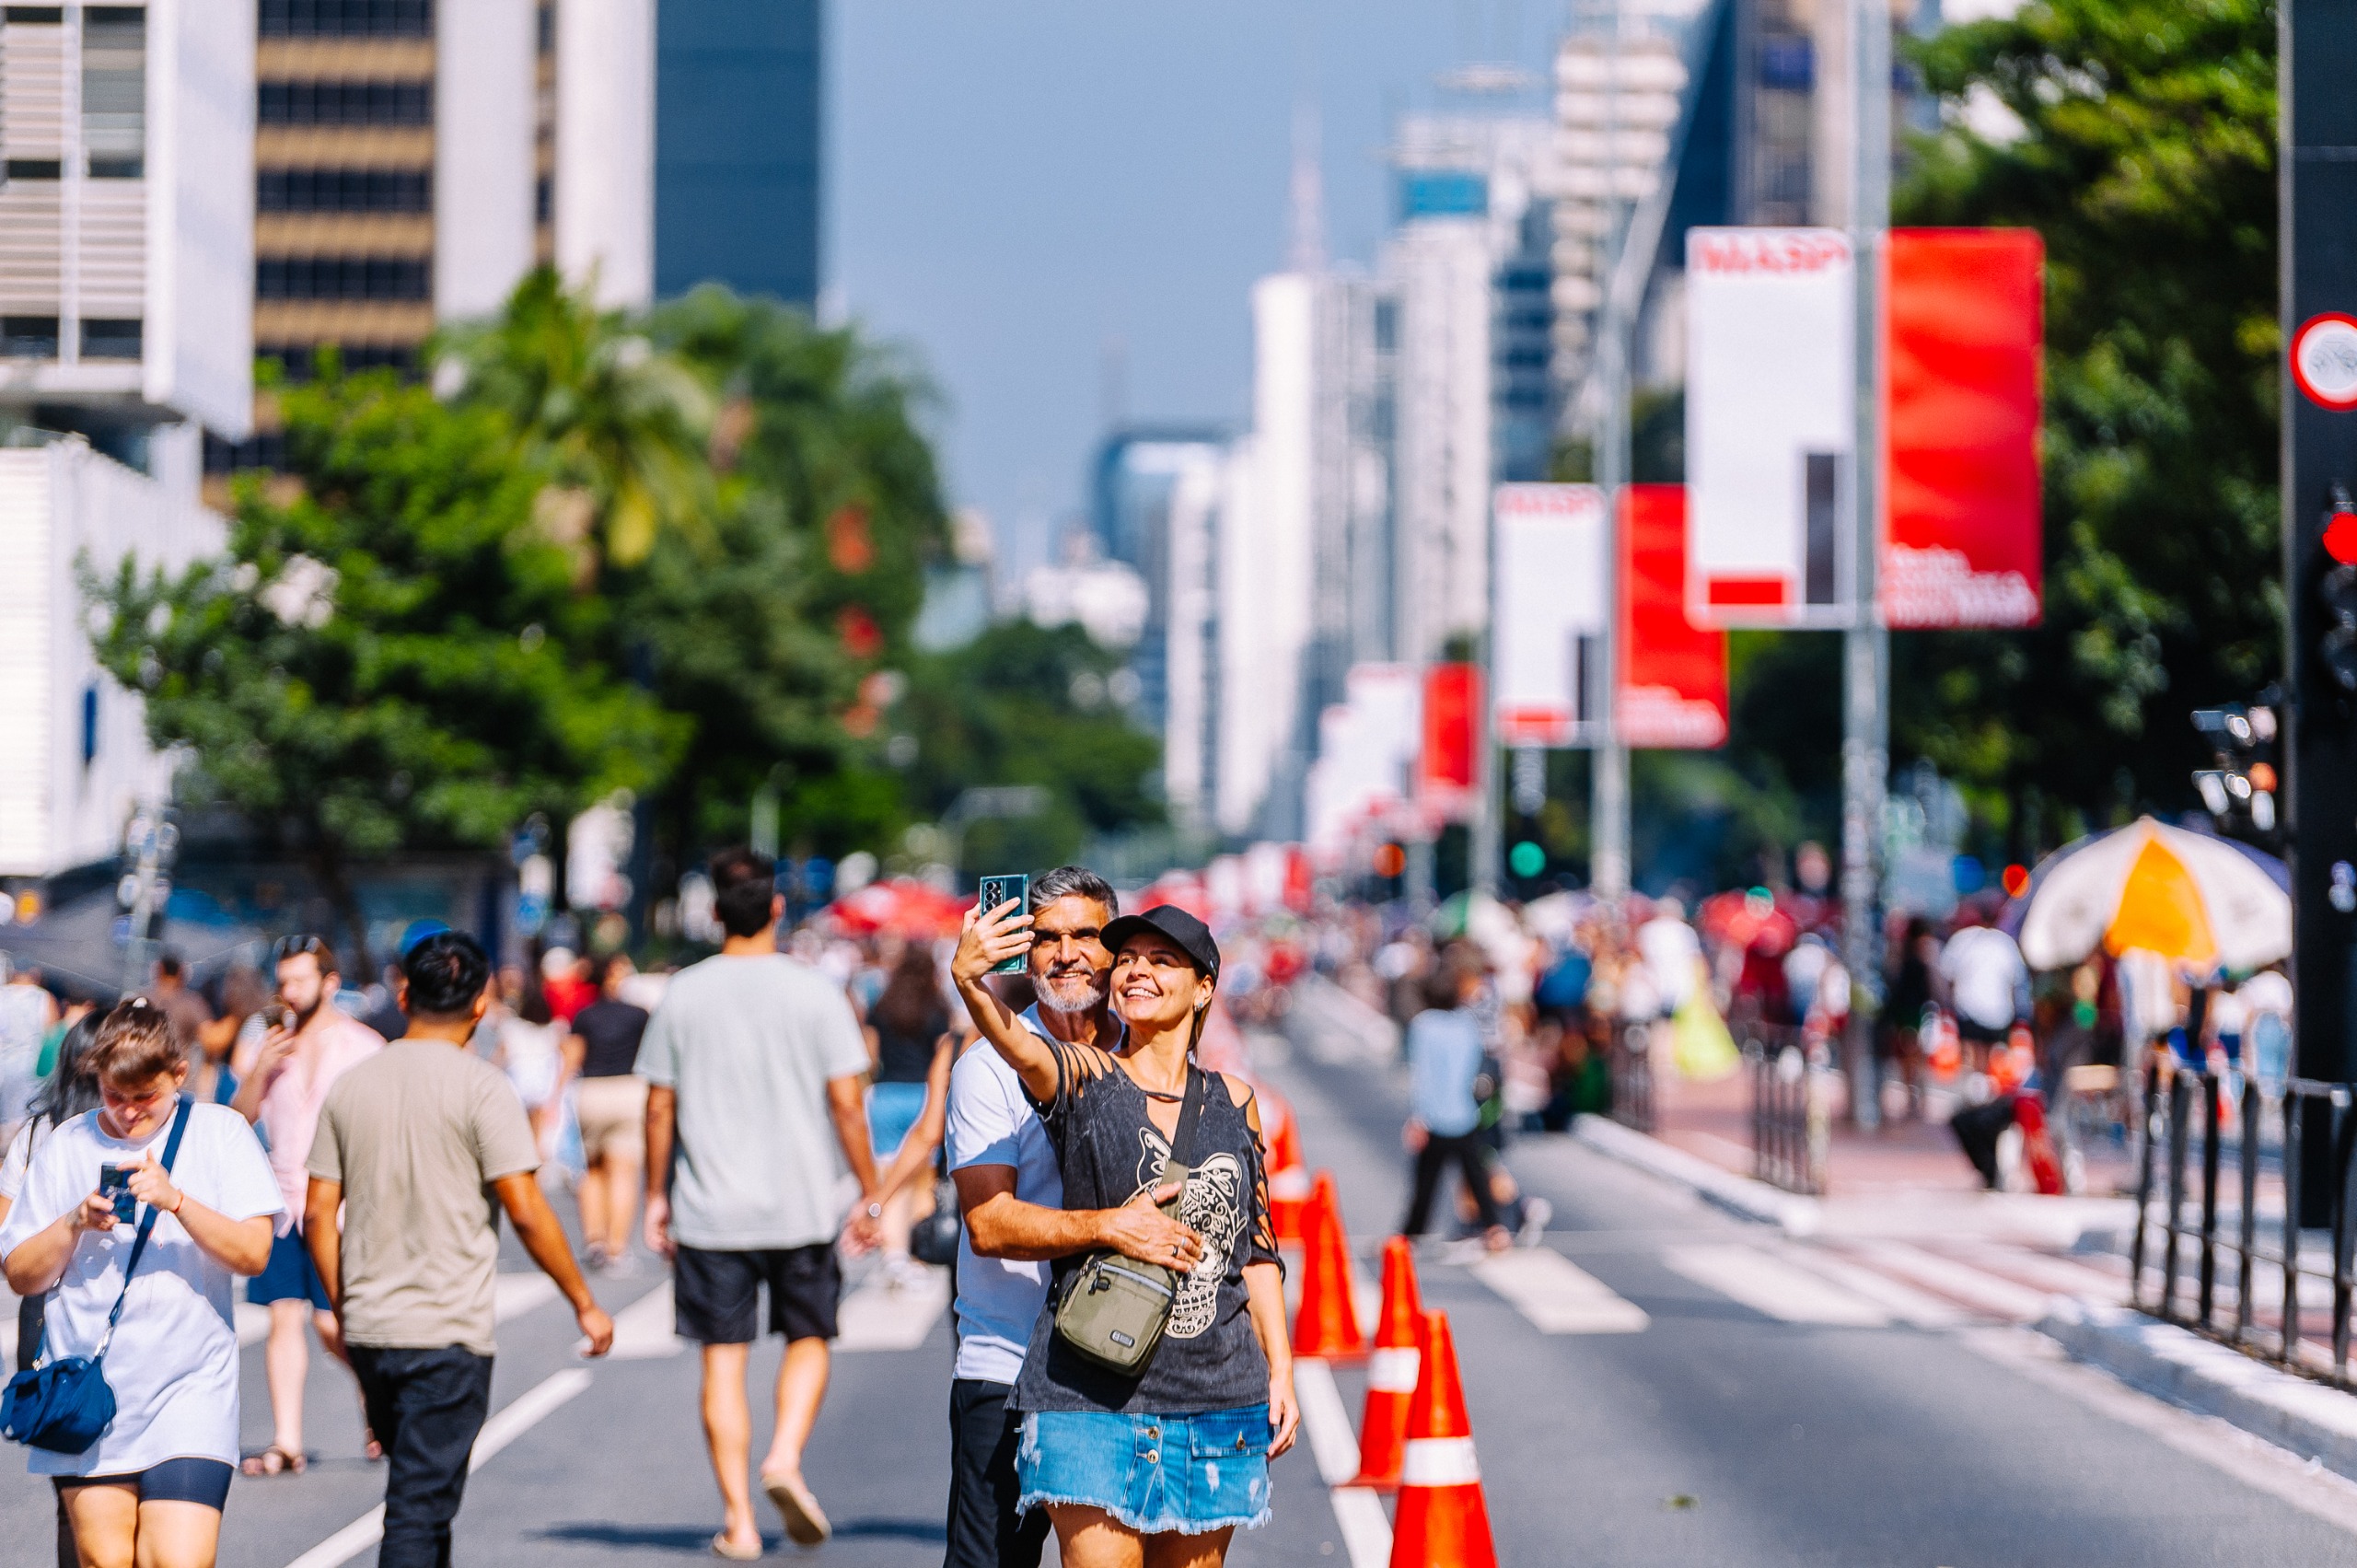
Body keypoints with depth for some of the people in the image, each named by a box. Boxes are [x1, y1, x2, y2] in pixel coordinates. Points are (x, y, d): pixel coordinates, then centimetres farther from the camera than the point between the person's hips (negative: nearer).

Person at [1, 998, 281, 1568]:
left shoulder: (220, 1132, 4)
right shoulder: (67, 1146, 9)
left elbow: (253, 1253, -5)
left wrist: (176, 1201, -18)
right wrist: (76, 1224, -8)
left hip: (187, 1388, -2)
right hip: (86, 1390, 2)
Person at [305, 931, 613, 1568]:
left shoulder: (350, 1085, 6)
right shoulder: (480, 1088, -9)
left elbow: (318, 1215, 6)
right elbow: (526, 1212, -11)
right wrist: (584, 1304, -1)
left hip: (368, 1329, 5)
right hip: (448, 1334, -5)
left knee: (417, 1486, 20)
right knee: (420, 1506, -5)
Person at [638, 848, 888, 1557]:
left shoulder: (683, 995, 0)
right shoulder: (814, 991, -4)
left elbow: (660, 1107, 3)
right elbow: (845, 1103, -5)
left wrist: (657, 1195, 14)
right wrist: (871, 1194, 4)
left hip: (709, 1211, 1)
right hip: (800, 1205, -1)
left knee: (723, 1361, 5)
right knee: (808, 1340, 16)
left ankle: (738, 1518, 2)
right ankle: (786, 1455, -8)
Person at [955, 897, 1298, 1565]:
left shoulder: (1232, 1101, 9)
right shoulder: (1083, 1077, -2)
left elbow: (1257, 1248, 15)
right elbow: (1022, 1049, -26)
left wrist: (1280, 1367, 9)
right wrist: (968, 978, -47)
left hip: (1218, 1397, 4)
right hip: (1093, 1396, -3)